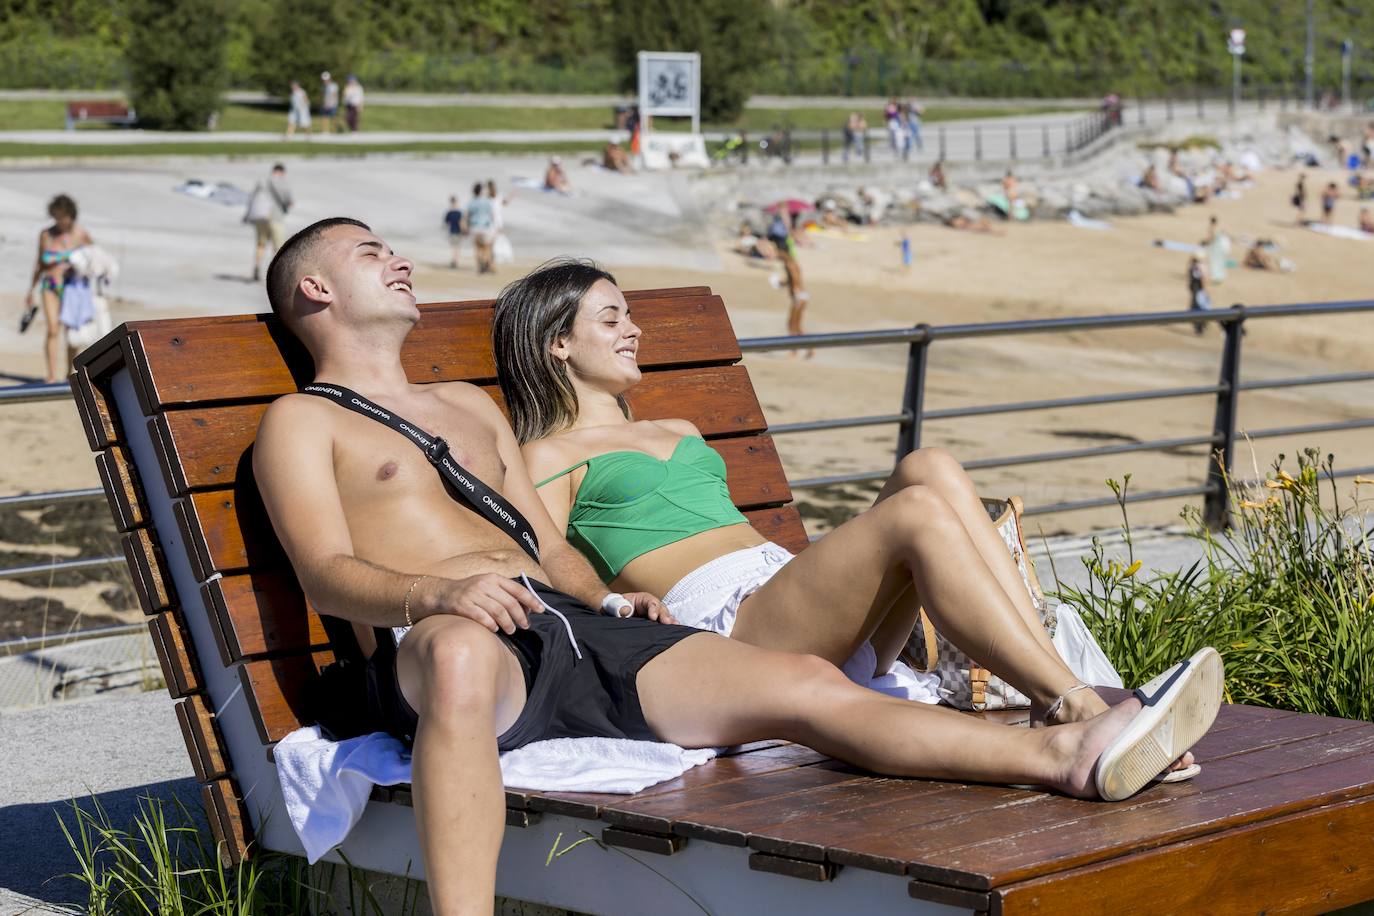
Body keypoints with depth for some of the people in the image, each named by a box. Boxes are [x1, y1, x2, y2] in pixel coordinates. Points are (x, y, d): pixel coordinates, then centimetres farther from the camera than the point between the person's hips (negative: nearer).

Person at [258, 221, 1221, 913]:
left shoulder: (470, 406, 34)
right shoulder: (302, 422, 12)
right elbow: (329, 574, -5)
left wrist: (610, 600, 7)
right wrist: (438, 592, -25)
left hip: (574, 629, 7)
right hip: (438, 651, -6)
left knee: (805, 683, -11)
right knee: (459, 651, -46)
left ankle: (1074, 750, -22)